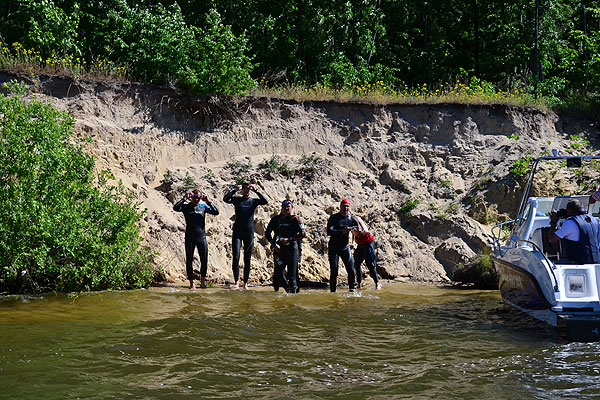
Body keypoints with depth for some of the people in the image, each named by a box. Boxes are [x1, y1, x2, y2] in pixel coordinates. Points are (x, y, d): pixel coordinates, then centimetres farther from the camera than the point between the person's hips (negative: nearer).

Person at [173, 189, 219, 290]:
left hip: (201, 237, 2)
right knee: (189, 260, 3)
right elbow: (175, 208, -18)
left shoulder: (203, 207, 6)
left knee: (204, 260, 2)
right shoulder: (186, 207, 0)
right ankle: (191, 283, 11)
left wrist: (208, 201, -10)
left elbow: (216, 212, -2)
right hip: (190, 238, -1)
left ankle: (203, 281, 17)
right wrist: (184, 199, -17)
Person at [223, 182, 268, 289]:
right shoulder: (237, 200, 5)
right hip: (237, 232, -1)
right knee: (236, 257, -10)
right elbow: (225, 199, -12)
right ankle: (236, 281, -2)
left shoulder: (253, 201, 8)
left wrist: (255, 191, -12)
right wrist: (235, 190, -13)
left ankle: (245, 282, 11)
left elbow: (265, 201, -10)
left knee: (247, 259, 4)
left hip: (249, 233, 1)